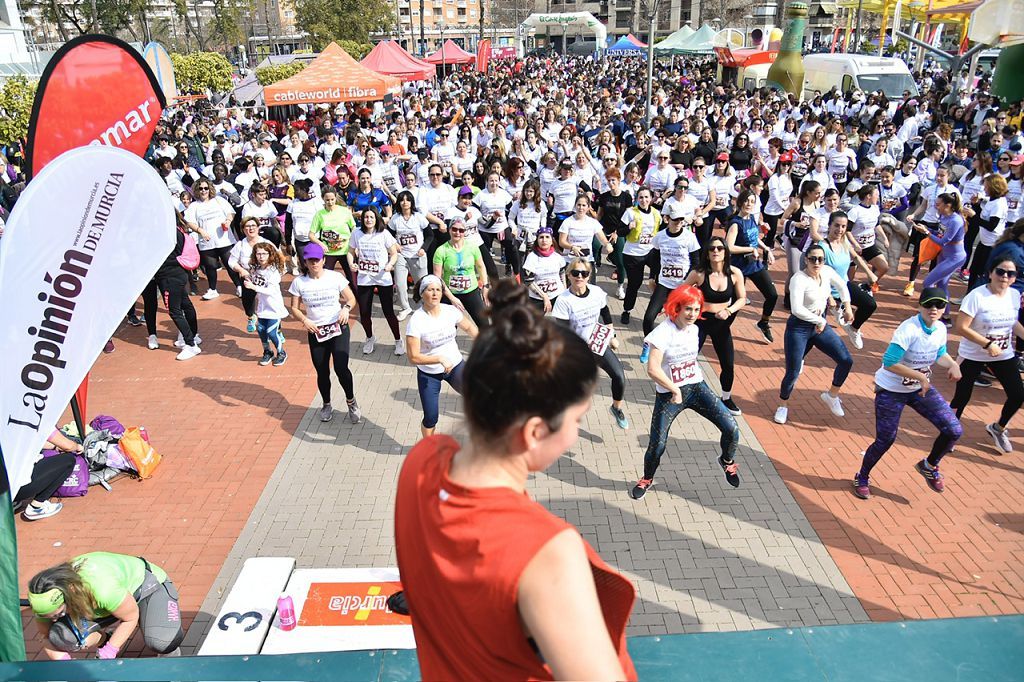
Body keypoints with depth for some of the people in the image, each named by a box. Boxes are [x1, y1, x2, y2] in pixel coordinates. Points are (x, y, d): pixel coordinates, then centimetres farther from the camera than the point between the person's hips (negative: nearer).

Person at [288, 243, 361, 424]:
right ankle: (327, 405, 36)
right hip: (315, 332, 2)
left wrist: (346, 308, -21)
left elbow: (351, 299, 1)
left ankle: (351, 402, 11)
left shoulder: (336, 277, -6)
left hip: (338, 328, -2)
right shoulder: (299, 282, -3)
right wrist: (304, 320, -16)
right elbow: (294, 308, 3)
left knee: (341, 368, -14)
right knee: (322, 372, 11)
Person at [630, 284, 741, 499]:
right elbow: (652, 369, -25)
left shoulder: (693, 329, 4)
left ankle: (727, 461, 28)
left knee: (732, 429, -5)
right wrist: (675, 391, -19)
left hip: (697, 387, 5)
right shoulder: (664, 332, -19)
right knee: (657, 445, -2)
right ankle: (647, 480, 29)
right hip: (669, 395, -5)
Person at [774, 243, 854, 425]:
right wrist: (819, 320, -22)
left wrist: (847, 308, 20)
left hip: (820, 325, 7)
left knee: (846, 361, 1)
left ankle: (832, 395, 26)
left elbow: (842, 286, 19)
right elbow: (797, 309, -32)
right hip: (799, 327, -6)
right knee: (793, 373, -4)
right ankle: (783, 406, 22)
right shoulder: (799, 279, -22)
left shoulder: (827, 271, -2)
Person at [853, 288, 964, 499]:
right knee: (885, 440, 2)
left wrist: (953, 364, -9)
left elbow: (940, 354, 12)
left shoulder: (941, 329, -6)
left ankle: (929, 466, 26)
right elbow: (889, 363, -31)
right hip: (890, 390, -6)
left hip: (921, 388, 6)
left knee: (954, 430, -3)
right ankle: (862, 478, 29)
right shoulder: (909, 329, -28)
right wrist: (920, 376, -30)